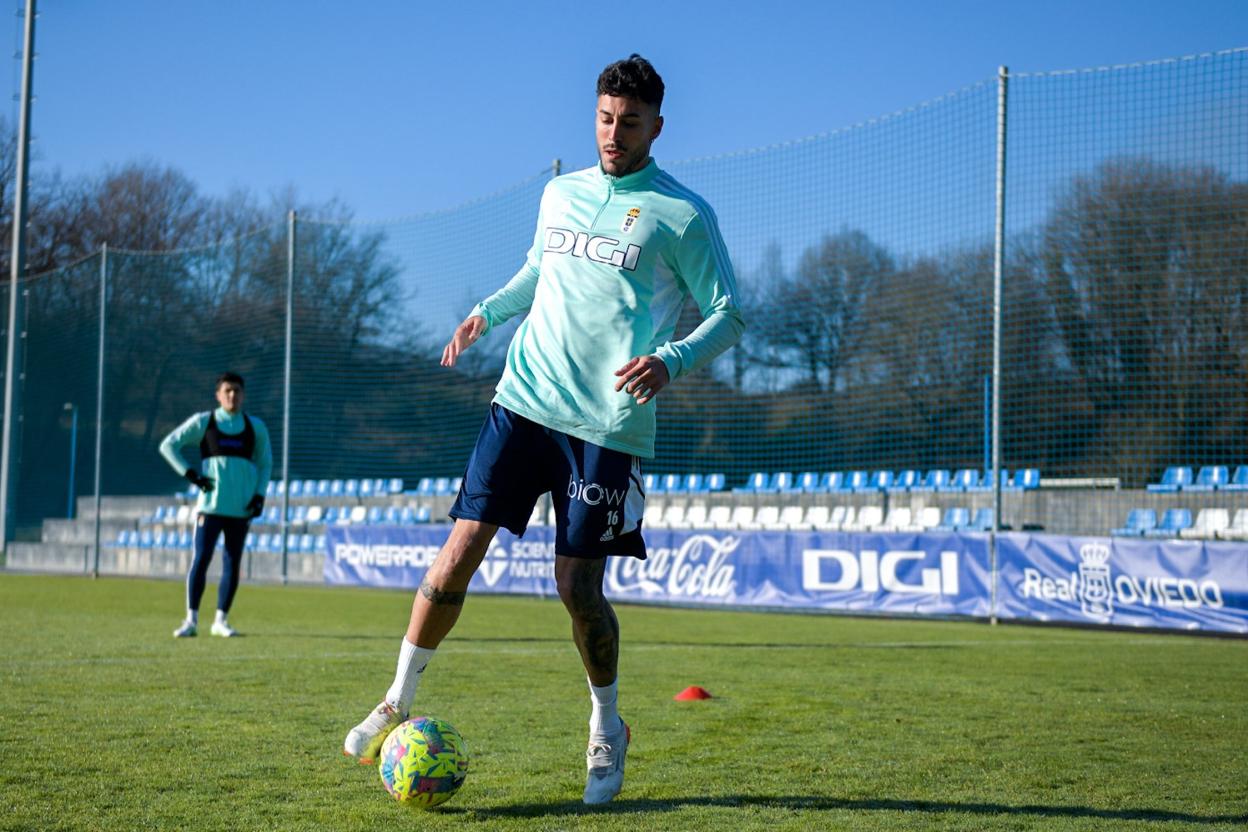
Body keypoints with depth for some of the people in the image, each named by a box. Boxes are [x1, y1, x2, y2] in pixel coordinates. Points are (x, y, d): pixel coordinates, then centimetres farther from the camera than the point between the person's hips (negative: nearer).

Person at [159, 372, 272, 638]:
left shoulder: (255, 426, 10)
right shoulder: (203, 422, 4)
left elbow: (265, 463, 18)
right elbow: (168, 445, 4)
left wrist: (260, 495, 4)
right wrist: (191, 475, -5)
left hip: (241, 506, 2)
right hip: (211, 503, -2)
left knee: (233, 564, 2)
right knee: (201, 559, -9)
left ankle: (221, 620, 10)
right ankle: (191, 620, -5)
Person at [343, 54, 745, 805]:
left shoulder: (682, 216, -2)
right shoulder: (561, 194, 13)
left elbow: (728, 315, -1)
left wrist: (671, 360, -17)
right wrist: (489, 312, 19)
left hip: (608, 426, -4)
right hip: (524, 403, 4)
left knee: (578, 585, -3)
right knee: (459, 553, -4)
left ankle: (607, 729, 21)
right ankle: (399, 702, 12)